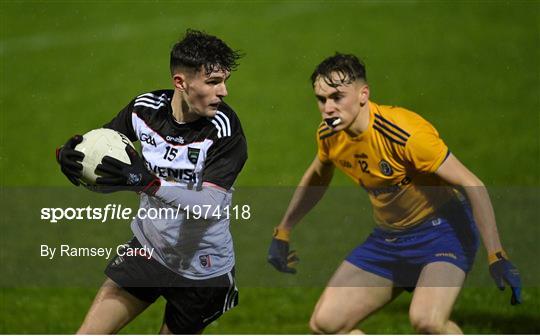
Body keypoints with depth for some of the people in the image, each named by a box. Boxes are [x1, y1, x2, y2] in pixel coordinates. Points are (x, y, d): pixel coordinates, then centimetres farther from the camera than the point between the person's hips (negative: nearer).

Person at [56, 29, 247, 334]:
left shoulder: (225, 129, -24)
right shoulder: (146, 108, -11)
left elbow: (211, 205, -32)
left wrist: (148, 183, -44)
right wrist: (68, 154, -20)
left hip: (200, 270, -4)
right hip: (147, 248, 4)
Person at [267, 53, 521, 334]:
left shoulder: (405, 134, -27)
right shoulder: (328, 135, -7)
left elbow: (472, 186, -23)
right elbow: (315, 179, 18)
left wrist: (497, 257, -27)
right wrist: (282, 234, 23)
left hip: (442, 229, -7)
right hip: (388, 235, 7)